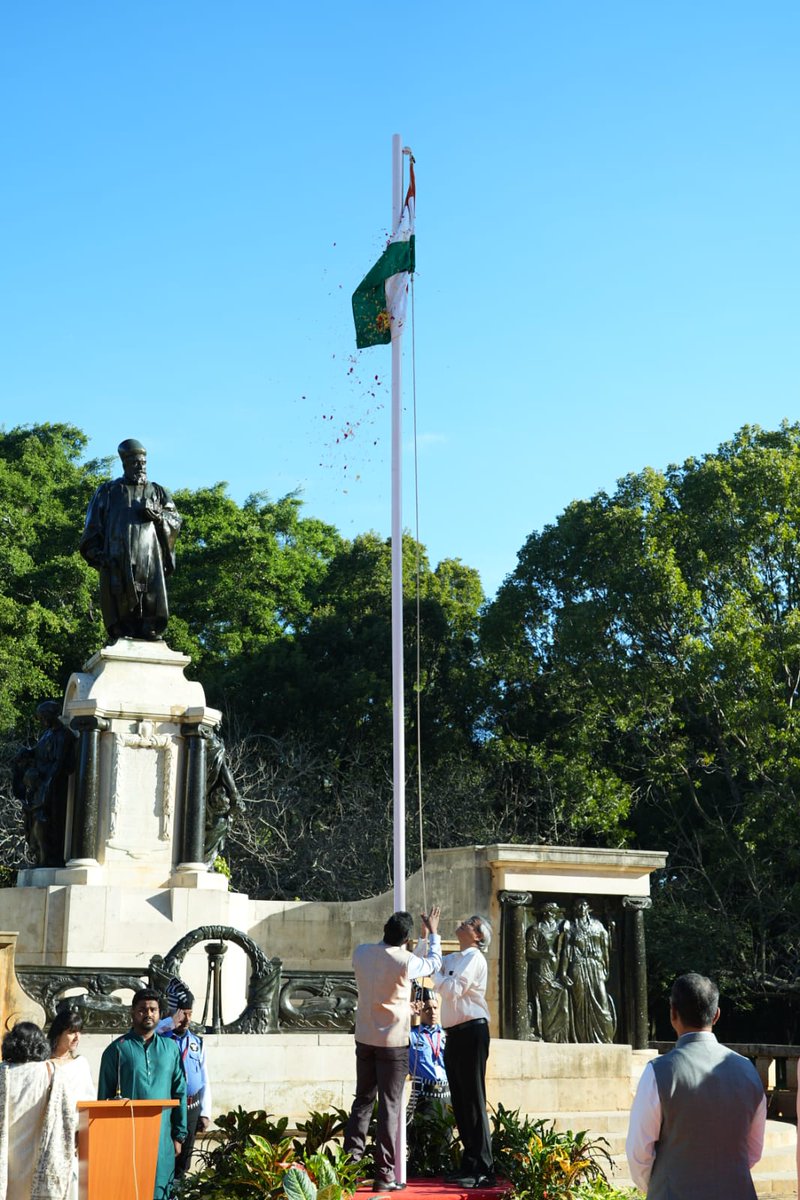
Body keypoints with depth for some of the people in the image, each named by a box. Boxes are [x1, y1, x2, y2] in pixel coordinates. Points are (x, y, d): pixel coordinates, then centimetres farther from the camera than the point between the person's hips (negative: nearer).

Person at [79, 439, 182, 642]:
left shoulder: (157, 492, 26)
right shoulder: (109, 491, 22)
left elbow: (176, 521, 17)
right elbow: (93, 524, 16)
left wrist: (157, 514, -4)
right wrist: (95, 551, 1)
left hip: (149, 555, 1)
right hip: (118, 555, -1)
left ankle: (151, 640, -17)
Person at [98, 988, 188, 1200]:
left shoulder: (171, 1048, 9)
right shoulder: (117, 1049, 0)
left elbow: (179, 1093, 11)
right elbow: (104, 1097, 3)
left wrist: (179, 1135, 8)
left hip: (162, 1137, 3)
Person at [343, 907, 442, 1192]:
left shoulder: (361, 952, -3)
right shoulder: (406, 961, -15)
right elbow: (434, 963, 6)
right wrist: (433, 934, 22)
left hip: (365, 1038, 5)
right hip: (394, 1042, -4)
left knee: (363, 1099, 16)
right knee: (389, 1106, 0)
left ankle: (351, 1158, 10)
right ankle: (384, 1174, 0)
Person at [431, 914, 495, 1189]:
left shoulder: (474, 958, -9)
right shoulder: (452, 959, 15)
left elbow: (453, 990, -19)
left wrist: (437, 974, -5)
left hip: (471, 1032, -8)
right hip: (454, 1033, 9)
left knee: (473, 1102, -8)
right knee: (459, 1102, 12)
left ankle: (483, 1170, -5)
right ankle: (469, 1164, 19)